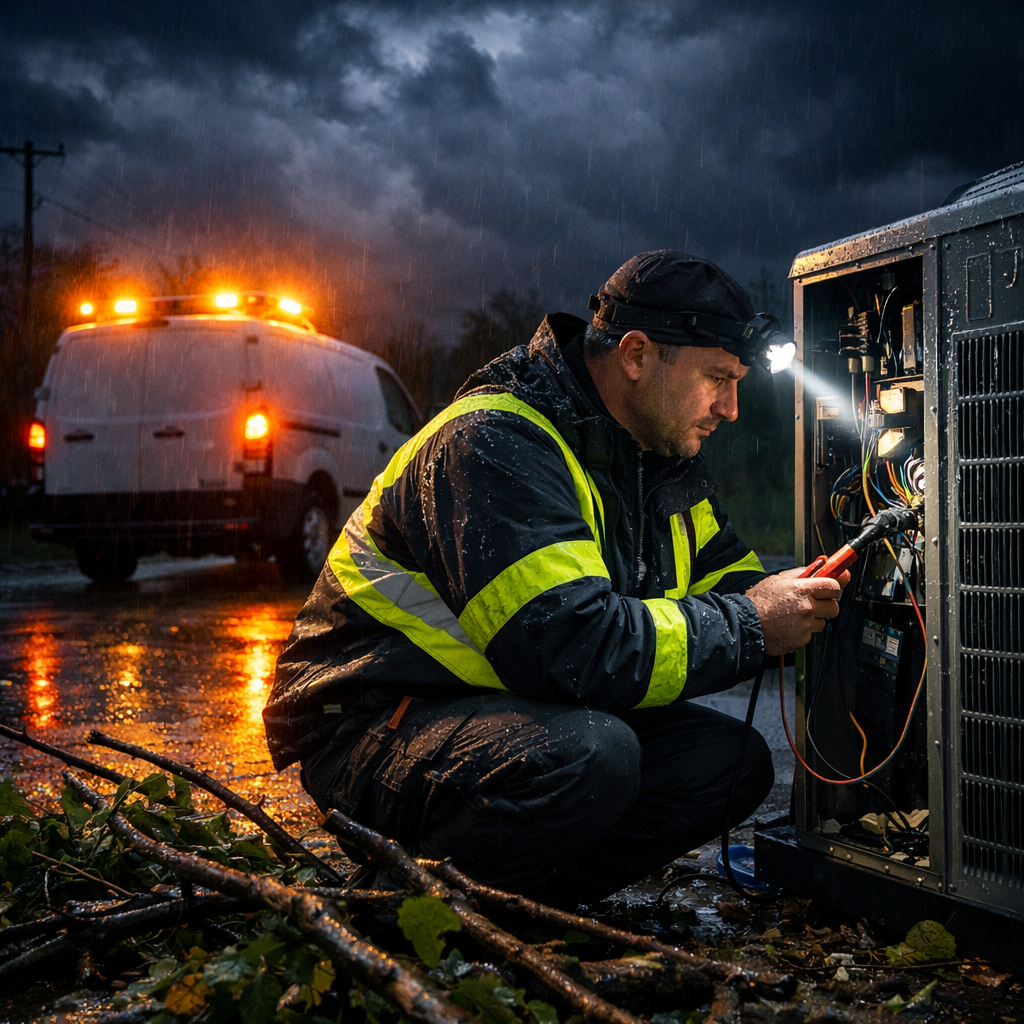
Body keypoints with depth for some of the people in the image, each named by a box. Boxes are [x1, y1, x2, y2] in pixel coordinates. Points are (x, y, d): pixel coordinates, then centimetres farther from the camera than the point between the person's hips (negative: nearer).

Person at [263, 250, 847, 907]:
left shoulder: (666, 457, 8)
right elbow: (576, 647, -31)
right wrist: (748, 628, -20)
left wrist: (780, 602, -5)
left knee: (734, 762, -7)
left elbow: (727, 575, 20)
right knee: (589, 755, -36)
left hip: (521, 708, 9)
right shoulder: (495, 445, -22)